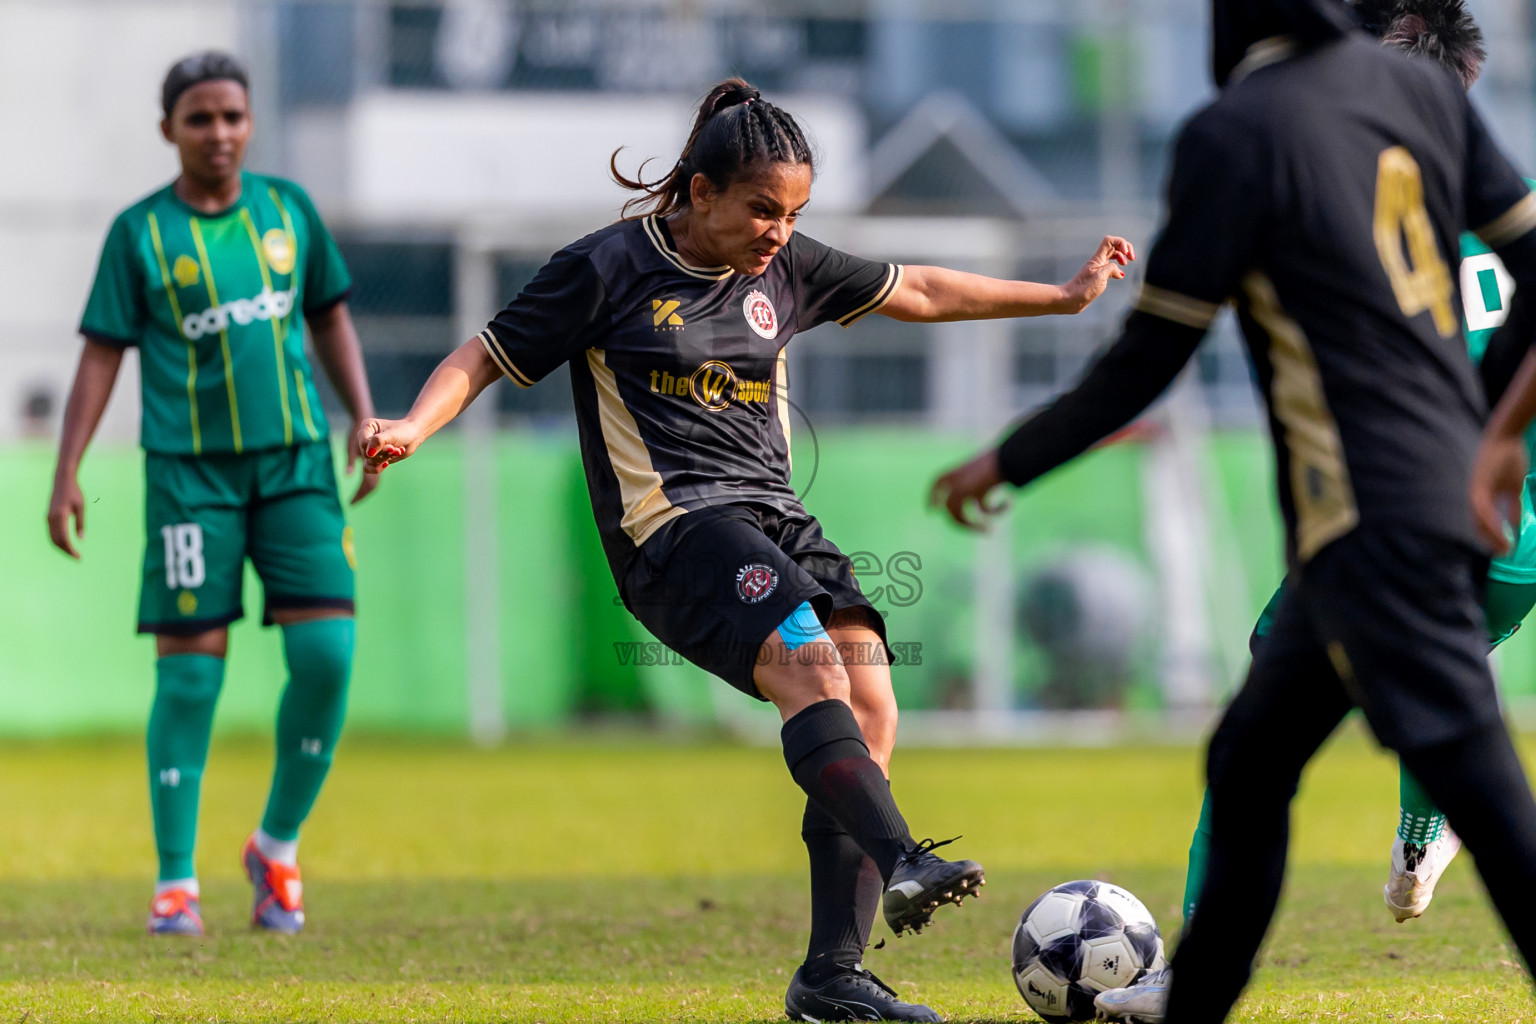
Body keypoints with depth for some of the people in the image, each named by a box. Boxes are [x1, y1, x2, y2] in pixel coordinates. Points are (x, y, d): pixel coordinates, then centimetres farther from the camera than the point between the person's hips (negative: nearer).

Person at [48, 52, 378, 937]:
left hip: (295, 461, 3)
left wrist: (366, 421, 8)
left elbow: (331, 317, 18)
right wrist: (67, 473, -5)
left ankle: (278, 846, 10)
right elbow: (103, 356, 2)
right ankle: (177, 882, 3)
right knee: (189, 671, -5)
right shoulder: (141, 232, 0)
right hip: (190, 468, -2)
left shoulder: (289, 209, 8)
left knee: (325, 653, -9)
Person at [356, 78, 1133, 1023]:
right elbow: (486, 358, 2)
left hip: (776, 519, 6)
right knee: (808, 662, -31)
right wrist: (414, 427, -16)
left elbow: (919, 293, 26)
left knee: (870, 716, -13)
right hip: (673, 528, -6)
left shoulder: (785, 270, 14)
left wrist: (1065, 296, 28)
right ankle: (903, 864, -47)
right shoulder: (608, 268, -1)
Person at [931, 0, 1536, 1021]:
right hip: (1453, 495, 8)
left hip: (1375, 528, -8)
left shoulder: (1233, 134, -9)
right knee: (1250, 763, 19)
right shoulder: (1422, 89, 10)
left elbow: (1148, 360, -5)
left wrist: (1007, 462, 8)